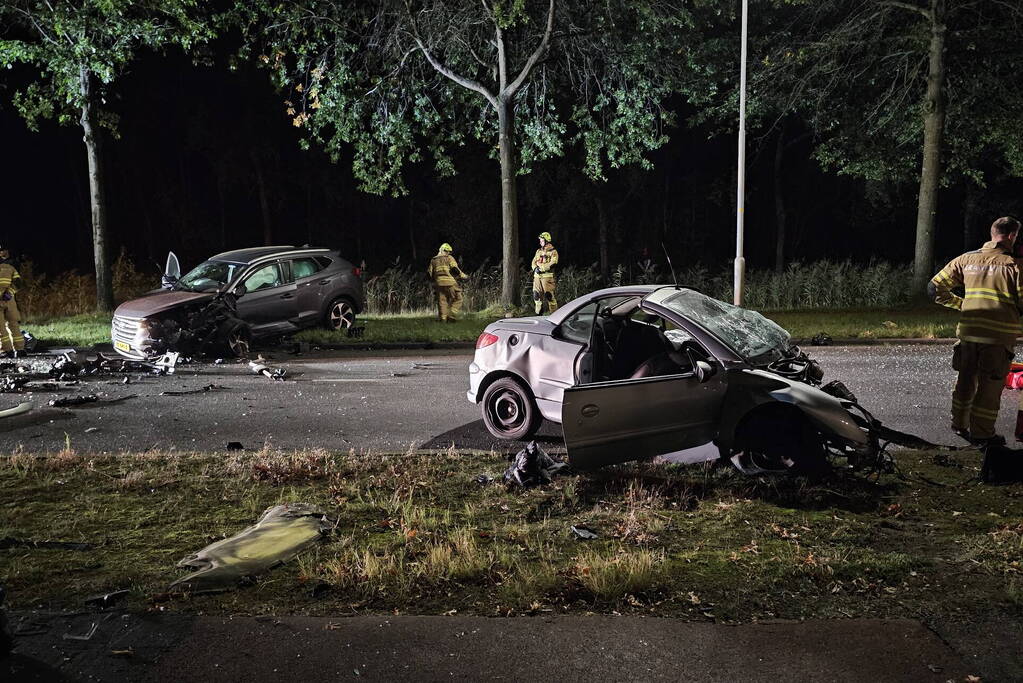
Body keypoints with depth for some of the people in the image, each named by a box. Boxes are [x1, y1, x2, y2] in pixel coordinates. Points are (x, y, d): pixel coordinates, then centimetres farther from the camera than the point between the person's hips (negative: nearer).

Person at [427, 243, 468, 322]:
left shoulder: (433, 260, 16)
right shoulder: (449, 258, 3)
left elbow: (430, 273, 16)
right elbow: (455, 270, -6)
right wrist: (464, 276, 3)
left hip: (439, 283, 5)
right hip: (449, 282, -5)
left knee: (442, 301, 10)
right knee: (457, 299, 4)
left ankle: (443, 319, 6)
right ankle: (452, 316, -5)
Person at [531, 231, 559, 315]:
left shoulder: (553, 252, -3)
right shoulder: (539, 251, 18)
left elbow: (553, 264, -15)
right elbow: (534, 262, 15)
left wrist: (541, 268, -17)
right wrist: (535, 268, -6)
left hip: (547, 276, -6)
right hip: (537, 276, 6)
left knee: (549, 295, -8)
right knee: (536, 294, 5)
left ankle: (554, 313, -2)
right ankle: (538, 313, 14)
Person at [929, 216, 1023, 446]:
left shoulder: (967, 259, 6)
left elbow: (935, 287, 9)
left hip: (968, 331, 4)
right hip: (999, 335, -4)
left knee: (966, 380, 19)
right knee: (990, 385, 7)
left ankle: (959, 423, 31)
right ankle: (981, 433, 14)